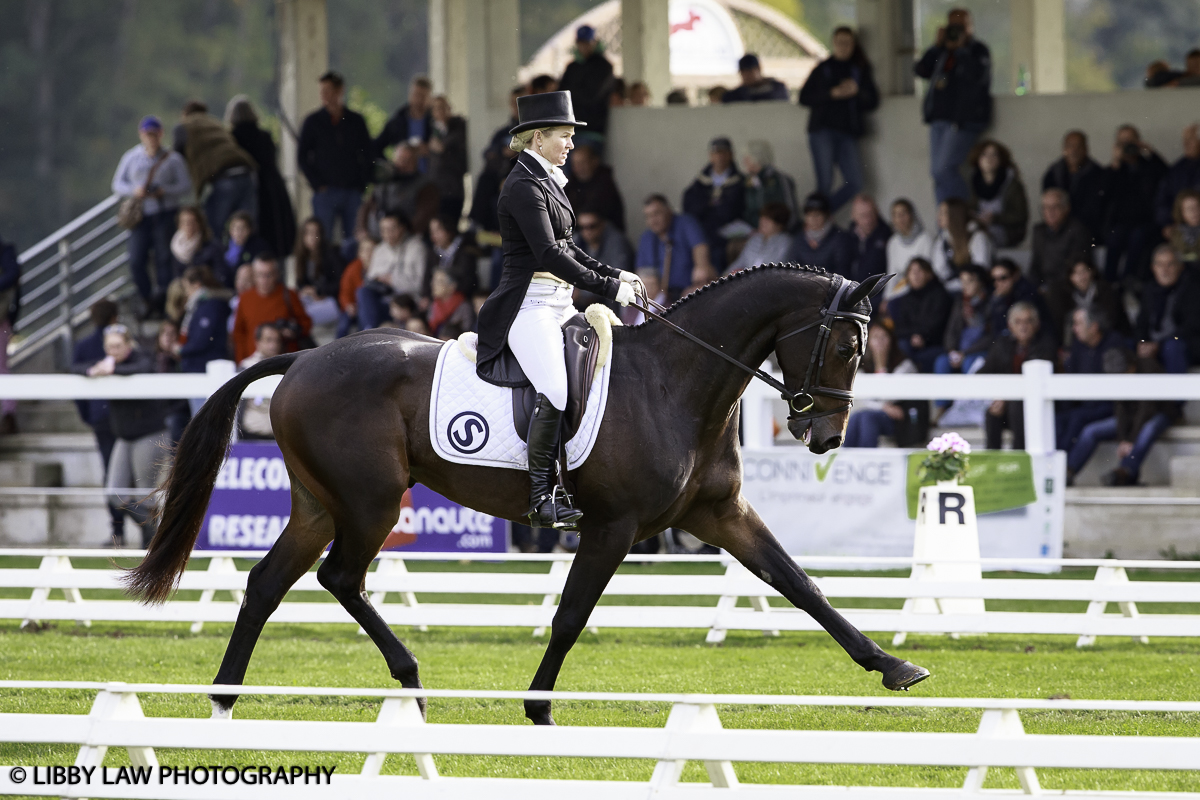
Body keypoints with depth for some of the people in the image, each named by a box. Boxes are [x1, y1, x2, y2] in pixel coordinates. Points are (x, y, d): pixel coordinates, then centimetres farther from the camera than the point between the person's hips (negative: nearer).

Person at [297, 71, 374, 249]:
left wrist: (363, 184, 2)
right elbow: (301, 156, 6)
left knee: (354, 241, 0)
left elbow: (368, 154, 13)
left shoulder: (356, 121, 8)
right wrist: (317, 184, -4)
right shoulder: (313, 122, 5)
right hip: (326, 192, -1)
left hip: (353, 192, 1)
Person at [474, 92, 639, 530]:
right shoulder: (524, 186, -13)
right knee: (556, 391, -25)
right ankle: (541, 498, -22)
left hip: (558, 305, 10)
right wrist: (607, 287, -20)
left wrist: (613, 274, 11)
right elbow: (548, 254, -21)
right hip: (529, 306, -10)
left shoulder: (546, 181, 17)